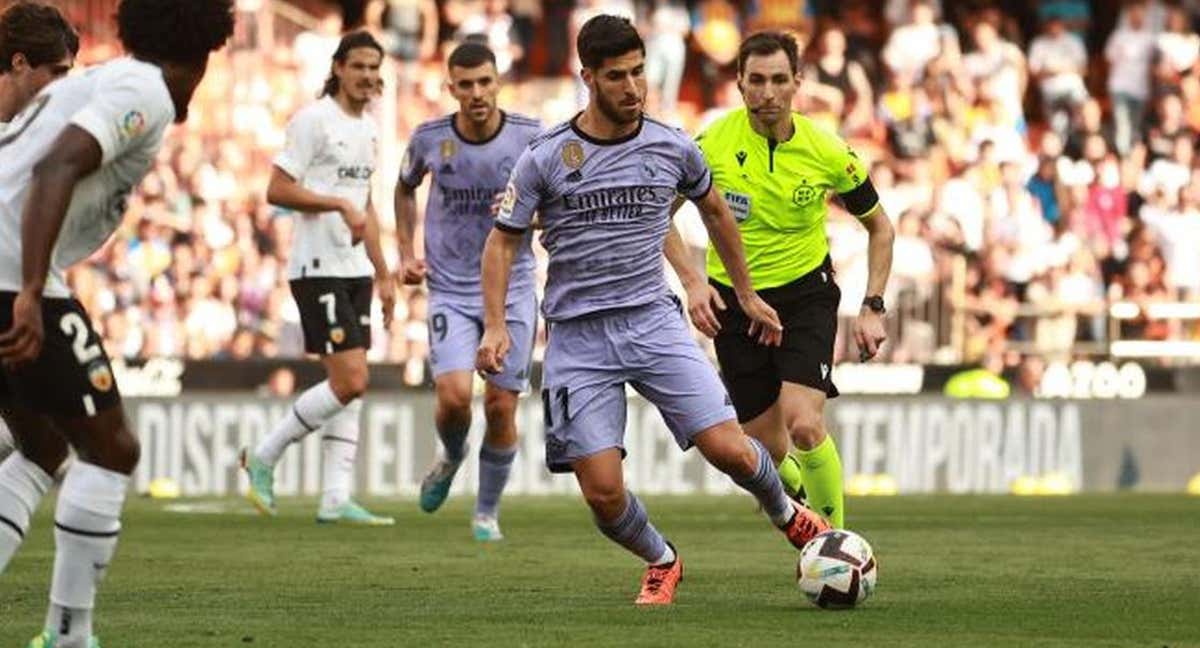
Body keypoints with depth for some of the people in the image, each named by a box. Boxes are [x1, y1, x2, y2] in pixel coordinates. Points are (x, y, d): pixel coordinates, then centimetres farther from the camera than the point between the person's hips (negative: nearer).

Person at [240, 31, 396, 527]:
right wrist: (339, 204, -22)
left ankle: (335, 499, 4)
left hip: (355, 270, 9)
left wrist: (383, 274, 23)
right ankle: (264, 457, -1)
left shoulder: (367, 128, 17)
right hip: (318, 268, -9)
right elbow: (277, 190, -14)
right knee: (350, 380, -14)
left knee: (350, 386, 4)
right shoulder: (314, 120, -9)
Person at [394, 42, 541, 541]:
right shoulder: (429, 138, -5)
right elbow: (405, 188, 17)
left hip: (512, 290, 0)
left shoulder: (530, 138, -9)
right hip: (450, 290, 0)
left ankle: (488, 512, 19)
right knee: (453, 396, -17)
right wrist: (406, 252, 9)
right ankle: (451, 458, 18)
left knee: (501, 407, 0)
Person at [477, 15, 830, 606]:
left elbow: (714, 211, 21)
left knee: (730, 450, -13)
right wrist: (495, 326, -10)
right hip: (577, 336, -1)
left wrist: (747, 296, 28)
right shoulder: (545, 158, -5)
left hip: (653, 321, 1)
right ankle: (661, 563, 23)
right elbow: (503, 242, 3)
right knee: (603, 493, -9)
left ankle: (787, 514, 21)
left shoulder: (673, 148, 2)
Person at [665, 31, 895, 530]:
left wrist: (872, 308, -3)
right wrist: (692, 282, -13)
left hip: (805, 290, -1)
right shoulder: (713, 144, -13)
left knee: (804, 426, -21)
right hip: (733, 300, 1)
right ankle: (798, 493, 39)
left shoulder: (826, 152, -10)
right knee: (768, 448, 3)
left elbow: (879, 226, 5)